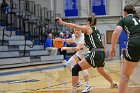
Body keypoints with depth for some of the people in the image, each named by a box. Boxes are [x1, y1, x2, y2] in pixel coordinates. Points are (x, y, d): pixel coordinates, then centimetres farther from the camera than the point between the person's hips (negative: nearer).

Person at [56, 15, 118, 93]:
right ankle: (113, 83, 55)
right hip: (102, 53, 8)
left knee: (75, 69, -9)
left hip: (95, 54, -8)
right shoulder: (97, 31, 24)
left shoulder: (87, 28, 4)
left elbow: (75, 26, -11)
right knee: (101, 71, 37)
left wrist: (62, 23, -9)